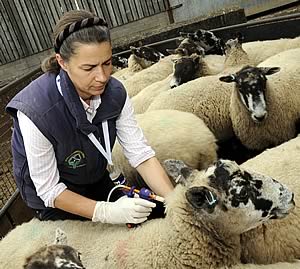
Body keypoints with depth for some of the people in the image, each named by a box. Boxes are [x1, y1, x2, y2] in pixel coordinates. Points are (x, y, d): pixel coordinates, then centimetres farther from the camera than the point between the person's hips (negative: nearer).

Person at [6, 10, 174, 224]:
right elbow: (49, 190, -28)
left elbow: (141, 154, -23)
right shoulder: (35, 110, -37)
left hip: (96, 178, 4)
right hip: (52, 196, -4)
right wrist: (107, 211, -38)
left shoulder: (115, 93, -23)